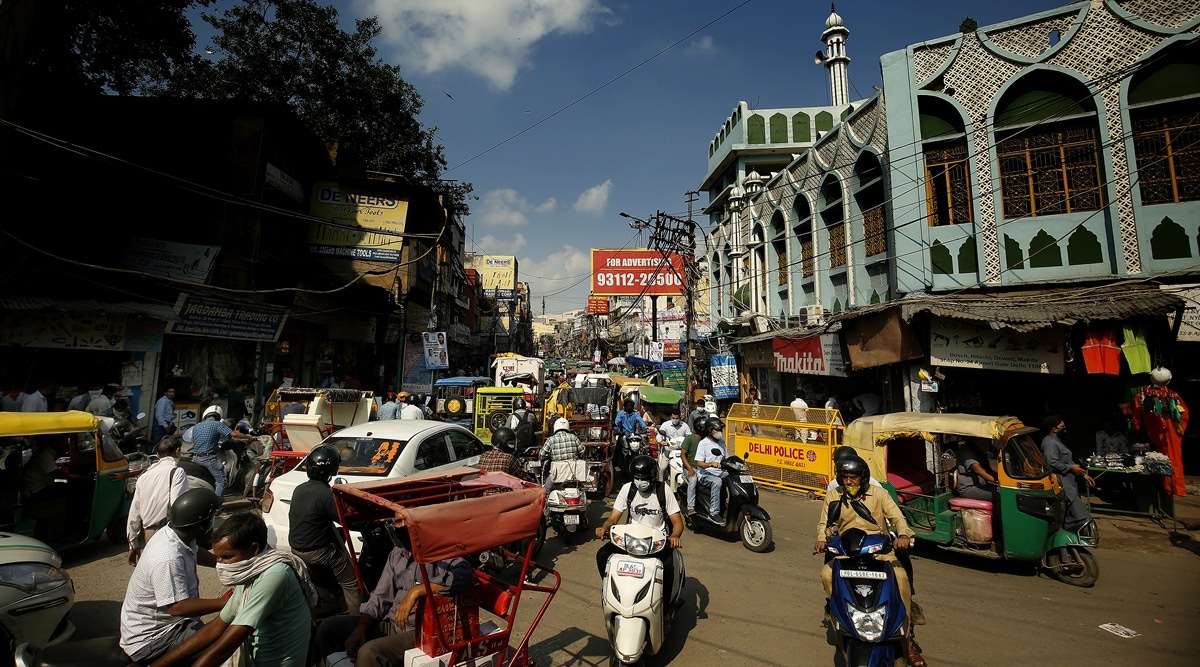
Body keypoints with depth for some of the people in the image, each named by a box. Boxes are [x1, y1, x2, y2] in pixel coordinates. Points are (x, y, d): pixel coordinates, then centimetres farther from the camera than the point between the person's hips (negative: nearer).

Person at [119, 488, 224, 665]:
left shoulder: (175, 533, -4)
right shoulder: (168, 558, -32)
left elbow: (196, 552, 18)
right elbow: (177, 607, -32)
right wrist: (225, 602, -28)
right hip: (148, 640, -9)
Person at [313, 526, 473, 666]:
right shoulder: (396, 554, 12)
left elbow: (466, 574, -31)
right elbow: (380, 597, 13)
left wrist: (417, 590, -30)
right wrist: (362, 626, -5)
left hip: (420, 631, -7)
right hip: (389, 623, 8)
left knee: (369, 652, -29)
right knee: (329, 626, -1)